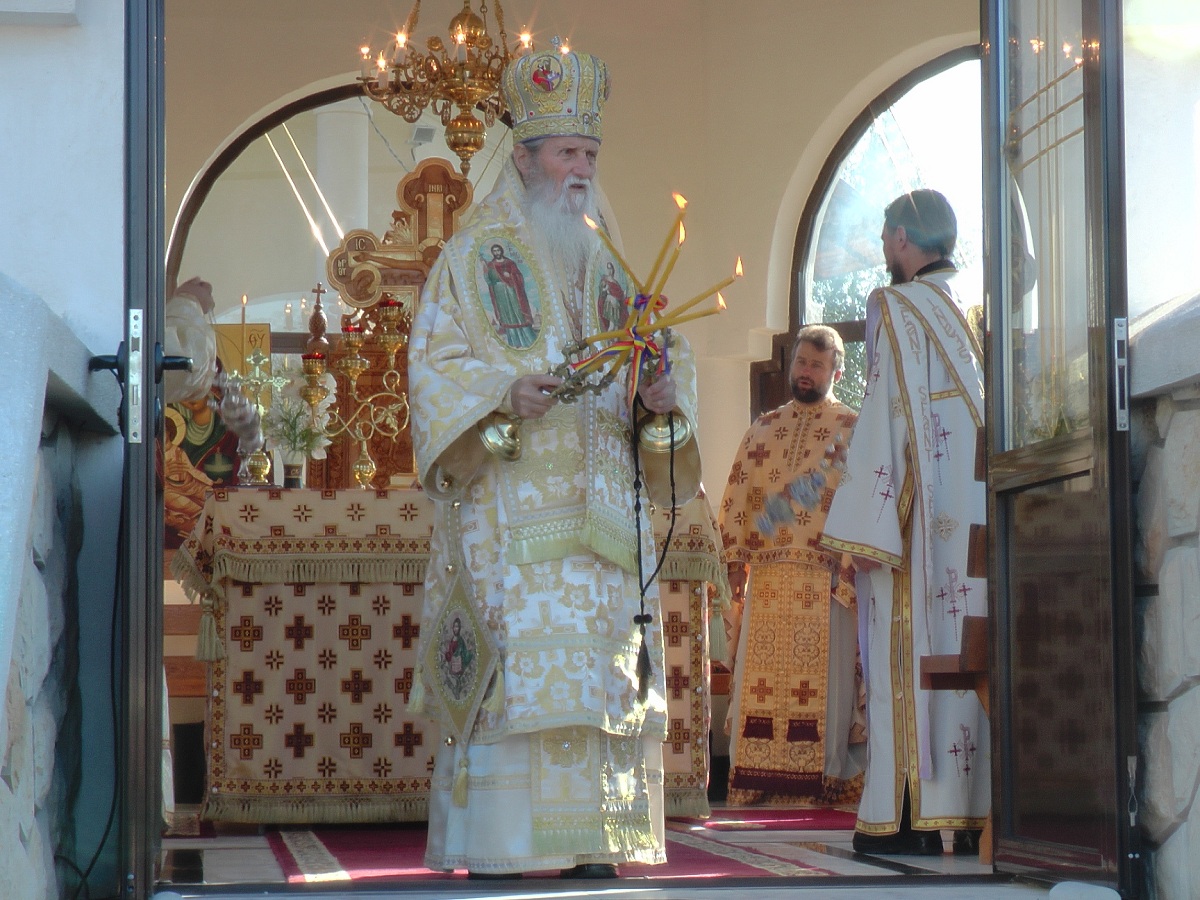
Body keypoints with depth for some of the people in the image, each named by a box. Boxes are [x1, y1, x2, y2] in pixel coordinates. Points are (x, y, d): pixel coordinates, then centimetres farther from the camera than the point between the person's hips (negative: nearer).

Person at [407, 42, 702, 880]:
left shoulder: (611, 263, 20)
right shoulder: (473, 257, 5)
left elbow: (667, 349, 17)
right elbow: (436, 365, -4)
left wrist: (663, 392, -6)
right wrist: (503, 394, -22)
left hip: (600, 504, 5)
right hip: (509, 502, -5)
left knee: (596, 674, 0)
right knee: (514, 667, -12)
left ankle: (589, 842, 2)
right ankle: (499, 847, -11)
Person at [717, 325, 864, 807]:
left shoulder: (851, 428, 6)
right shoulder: (764, 428, 19)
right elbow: (737, 496, 15)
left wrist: (851, 562, -14)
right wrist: (735, 559, 4)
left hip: (825, 577, -4)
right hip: (766, 574, 4)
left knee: (822, 678, -7)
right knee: (759, 680, -1)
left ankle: (825, 779, -4)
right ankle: (755, 781, 2)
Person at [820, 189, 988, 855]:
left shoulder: (896, 308, -4)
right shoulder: (979, 309, 15)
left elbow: (887, 416, -12)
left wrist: (868, 525, -14)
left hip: (925, 510, -6)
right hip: (988, 511, 6)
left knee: (911, 648, -5)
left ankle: (914, 815, -8)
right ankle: (983, 805, 5)